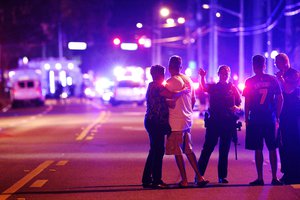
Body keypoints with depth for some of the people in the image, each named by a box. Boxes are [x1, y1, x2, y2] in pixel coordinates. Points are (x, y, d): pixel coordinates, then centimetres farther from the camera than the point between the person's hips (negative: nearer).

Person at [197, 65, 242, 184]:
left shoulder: (233, 88, 10)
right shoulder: (213, 87, 7)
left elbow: (240, 104, 9)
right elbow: (204, 87, -14)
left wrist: (237, 108, -13)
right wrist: (202, 77, -32)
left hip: (228, 123, 1)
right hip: (213, 122, -1)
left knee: (224, 151, 6)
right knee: (207, 148, -6)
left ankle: (222, 176, 12)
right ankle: (199, 174, -4)